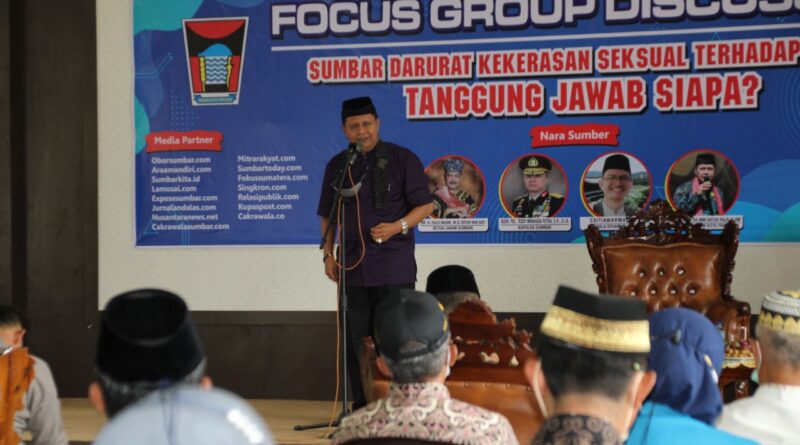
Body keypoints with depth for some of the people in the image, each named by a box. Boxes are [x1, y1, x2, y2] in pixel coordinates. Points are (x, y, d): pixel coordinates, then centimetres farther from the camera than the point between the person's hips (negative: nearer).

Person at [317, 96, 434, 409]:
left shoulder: (402, 159, 0)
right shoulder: (337, 166, 11)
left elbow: (425, 205, -1)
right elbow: (328, 215, 19)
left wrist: (398, 226, -16)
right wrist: (328, 254, 8)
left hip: (394, 265, -4)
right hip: (353, 266, 4)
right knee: (357, 339, 5)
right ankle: (362, 407, 11)